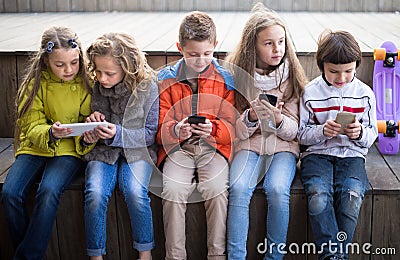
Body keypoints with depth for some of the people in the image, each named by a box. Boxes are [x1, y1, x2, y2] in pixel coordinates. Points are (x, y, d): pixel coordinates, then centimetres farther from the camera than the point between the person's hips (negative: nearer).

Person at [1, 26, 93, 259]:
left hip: (70, 149, -2)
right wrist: (50, 133, -25)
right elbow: (31, 127, -2)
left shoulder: (87, 81, -3)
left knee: (48, 192, -30)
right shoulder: (36, 83, -2)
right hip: (35, 147, 2)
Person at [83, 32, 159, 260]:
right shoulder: (95, 85, -1)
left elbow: (151, 133, -5)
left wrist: (118, 134, -19)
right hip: (102, 151, 2)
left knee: (135, 192, -29)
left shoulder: (147, 86, -10)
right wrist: (92, 124, -11)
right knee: (95, 194, -25)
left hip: (137, 150, -2)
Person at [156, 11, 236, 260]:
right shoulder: (166, 79, 4)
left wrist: (213, 129, -20)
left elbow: (231, 127, 3)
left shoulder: (225, 79, 3)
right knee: (173, 190, -25)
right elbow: (160, 127, 4)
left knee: (216, 187, -27)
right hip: (177, 147, 1)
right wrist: (176, 129, -19)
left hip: (213, 146, 0)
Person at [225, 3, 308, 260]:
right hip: (248, 145, 0)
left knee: (277, 190, -28)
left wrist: (278, 118, -21)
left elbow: (292, 131, 1)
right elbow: (236, 131, 0)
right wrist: (251, 116, -21)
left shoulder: (290, 75, 0)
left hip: (283, 146, 0)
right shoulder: (237, 73, -1)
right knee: (238, 189, -28)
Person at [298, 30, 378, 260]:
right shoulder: (310, 93, 1)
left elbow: (372, 133, 11)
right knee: (319, 196, -29)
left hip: (352, 154, 1)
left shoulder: (365, 93, 6)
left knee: (352, 196, -28)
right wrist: (322, 131, -18)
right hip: (317, 153, -1)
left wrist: (360, 133, -12)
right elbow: (302, 134, 3)